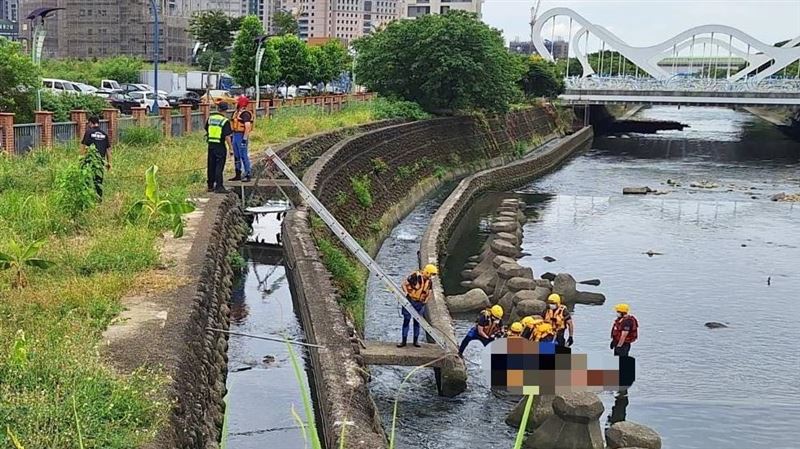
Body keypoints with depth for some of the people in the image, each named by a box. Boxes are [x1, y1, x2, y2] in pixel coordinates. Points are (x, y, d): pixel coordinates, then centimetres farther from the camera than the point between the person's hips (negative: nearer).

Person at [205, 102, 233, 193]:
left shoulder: (210, 118, 5)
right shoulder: (225, 121, -12)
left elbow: (206, 130, 16)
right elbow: (227, 136, -16)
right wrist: (230, 147, -9)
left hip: (211, 145, 6)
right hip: (220, 146, -6)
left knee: (211, 165, 12)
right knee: (219, 166, -3)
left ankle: (210, 186, 19)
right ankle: (219, 187, -5)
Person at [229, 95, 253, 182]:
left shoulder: (245, 114, -16)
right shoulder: (237, 112, 14)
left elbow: (247, 126, -24)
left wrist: (245, 139, -25)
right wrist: (233, 136, 19)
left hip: (242, 137, -10)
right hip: (236, 136, 10)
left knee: (244, 156, -7)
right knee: (236, 157, 12)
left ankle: (248, 175, -2)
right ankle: (238, 175, 18)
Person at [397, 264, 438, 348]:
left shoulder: (430, 281, 1)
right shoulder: (414, 276, -16)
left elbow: (429, 293, 11)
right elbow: (404, 284, -11)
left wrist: (424, 301, -3)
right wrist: (406, 294, -22)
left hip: (419, 303, 4)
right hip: (409, 301, -4)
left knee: (417, 321, 8)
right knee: (406, 320, -2)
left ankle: (416, 340, 17)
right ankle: (404, 340, 4)